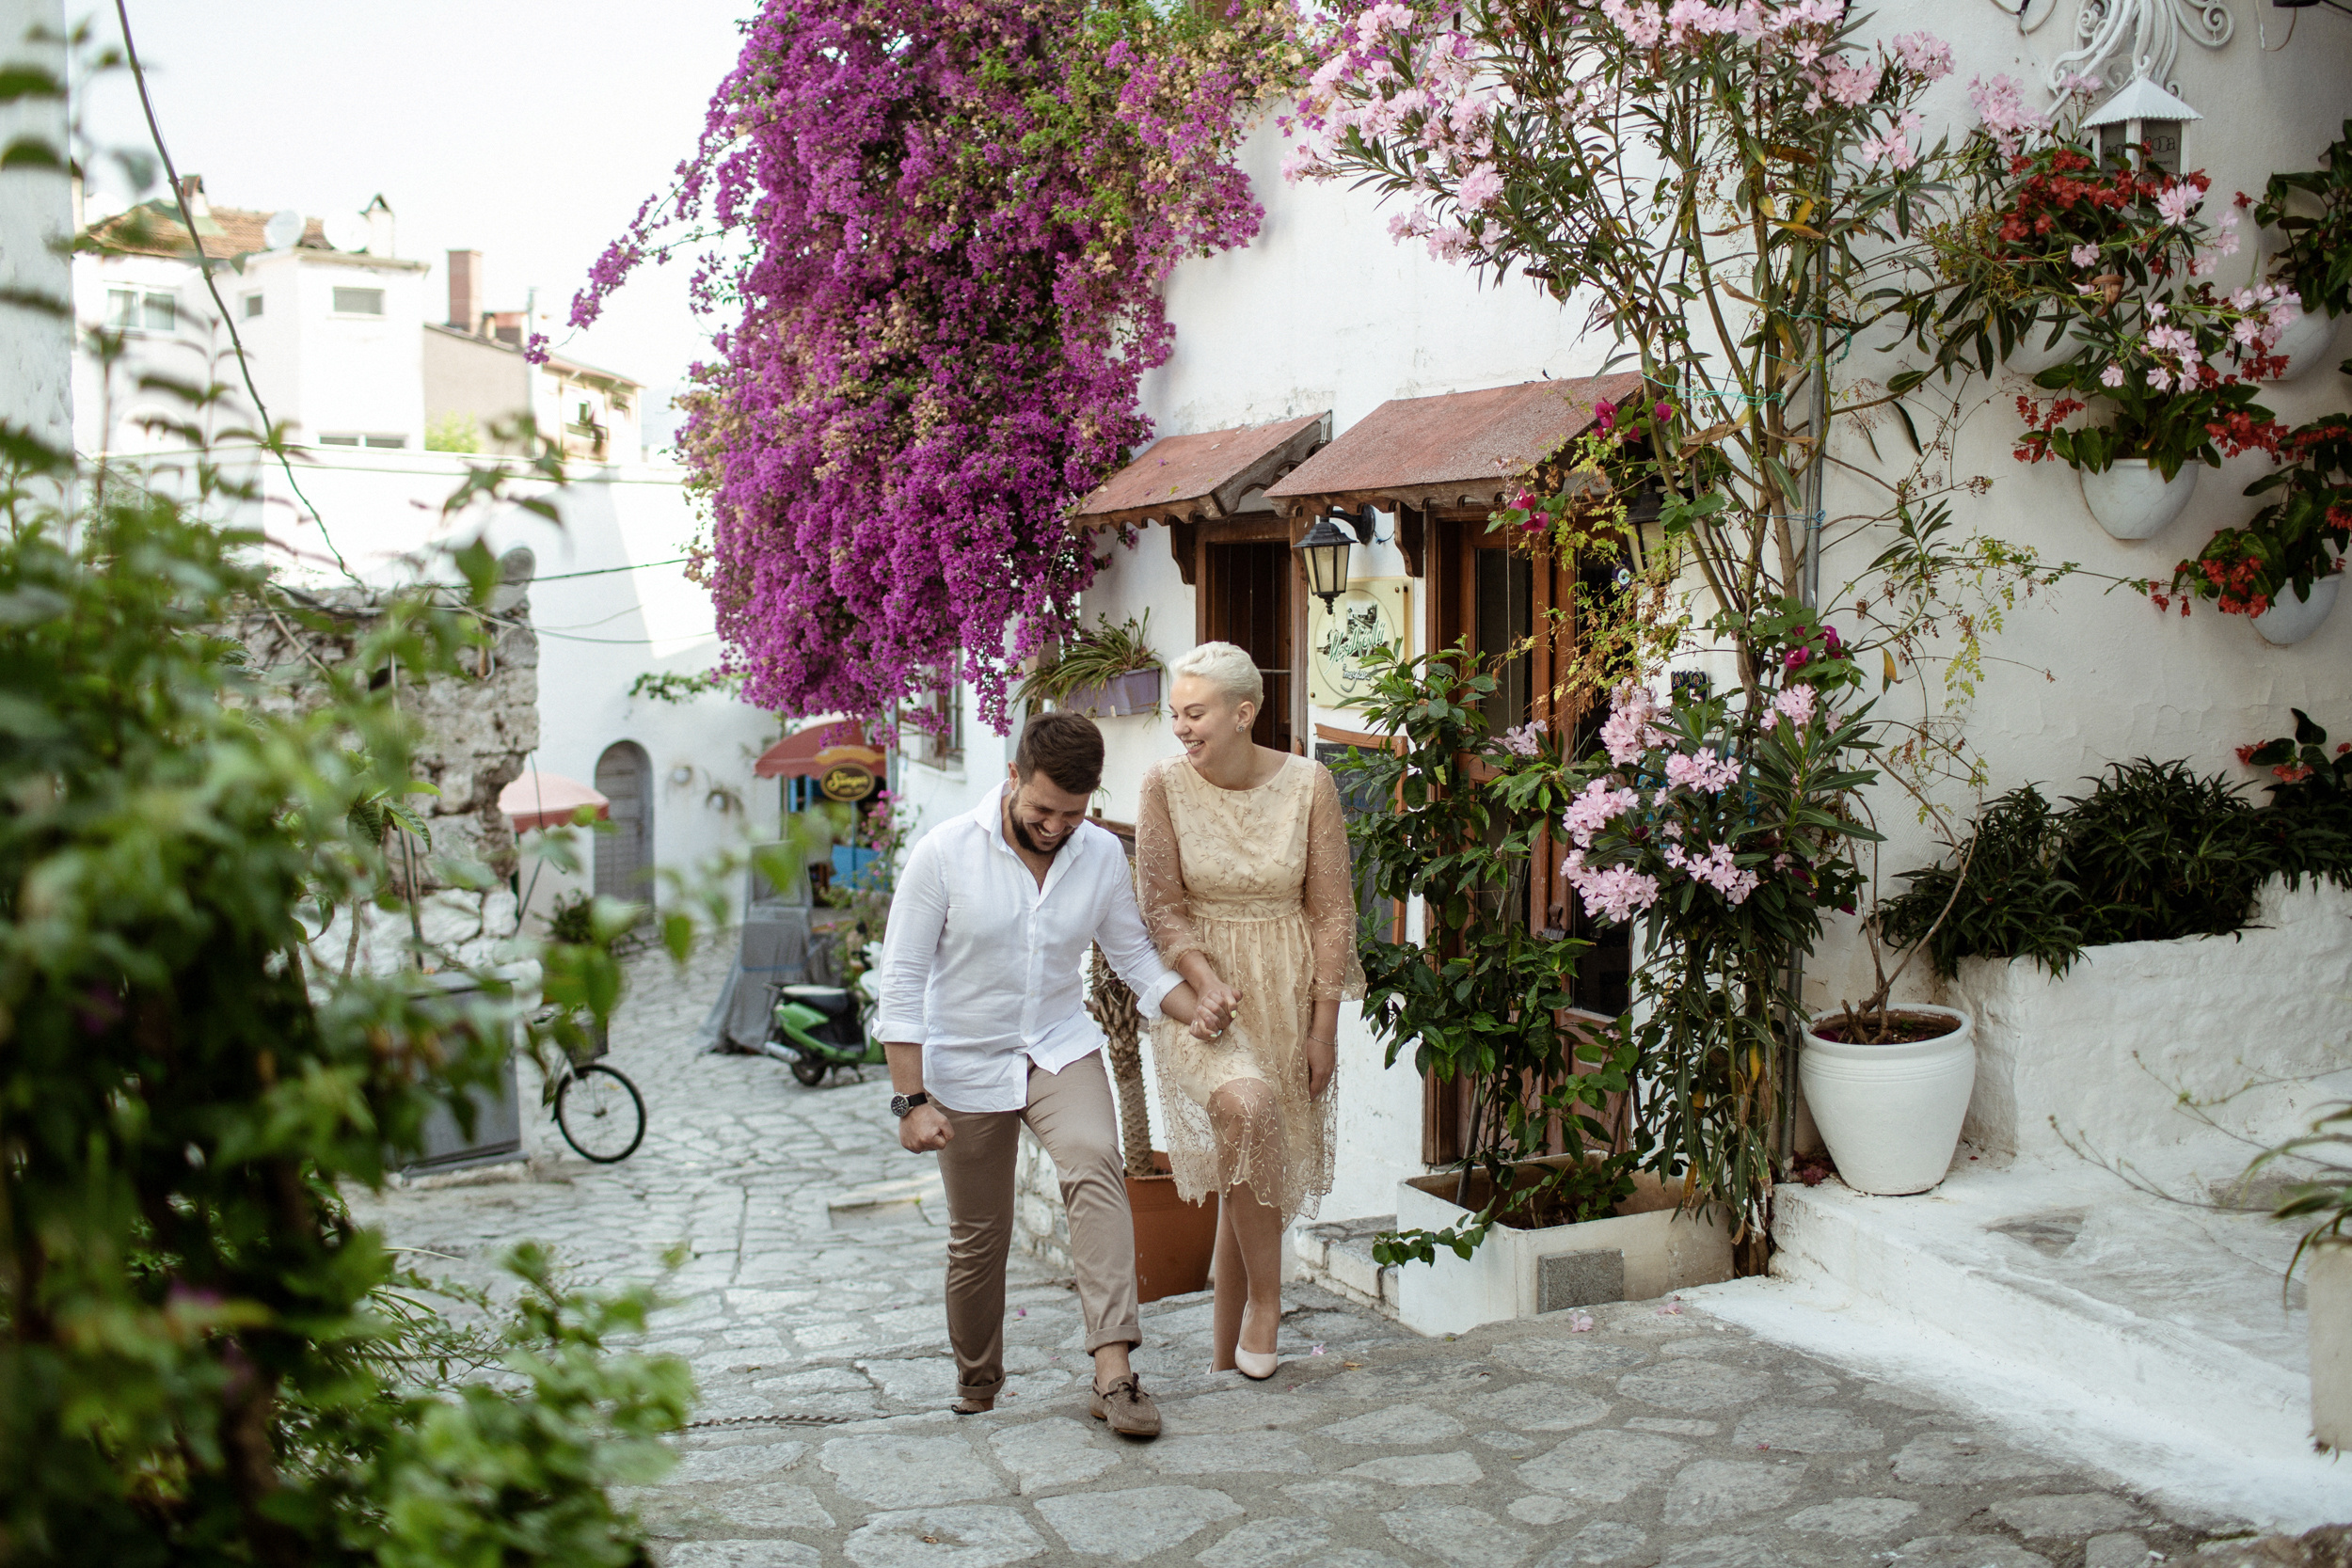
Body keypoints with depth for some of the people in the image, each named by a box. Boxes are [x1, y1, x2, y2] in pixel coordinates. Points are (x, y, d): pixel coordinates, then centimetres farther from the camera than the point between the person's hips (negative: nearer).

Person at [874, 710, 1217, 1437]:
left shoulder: (1103, 855, -6)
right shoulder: (944, 853, -16)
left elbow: (1134, 955, 5)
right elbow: (901, 982, -13)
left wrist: (1199, 1011, -15)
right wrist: (913, 1100, -16)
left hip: (1061, 1049, 1)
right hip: (966, 1064, -1)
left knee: (1095, 1164, -28)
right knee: (977, 1238, 8)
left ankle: (1113, 1369, -34)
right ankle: (976, 1386, 33)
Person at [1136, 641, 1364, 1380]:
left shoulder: (1308, 784, -7)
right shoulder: (1165, 784, -7)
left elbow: (1331, 909, -2)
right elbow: (1163, 904, -4)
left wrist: (1324, 1024, -4)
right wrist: (1203, 979, -21)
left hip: (1287, 992, 2)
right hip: (1199, 984, -2)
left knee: (1258, 1165, 6)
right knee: (1245, 1107, -30)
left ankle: (1228, 1348, 19)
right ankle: (1264, 1296, -12)